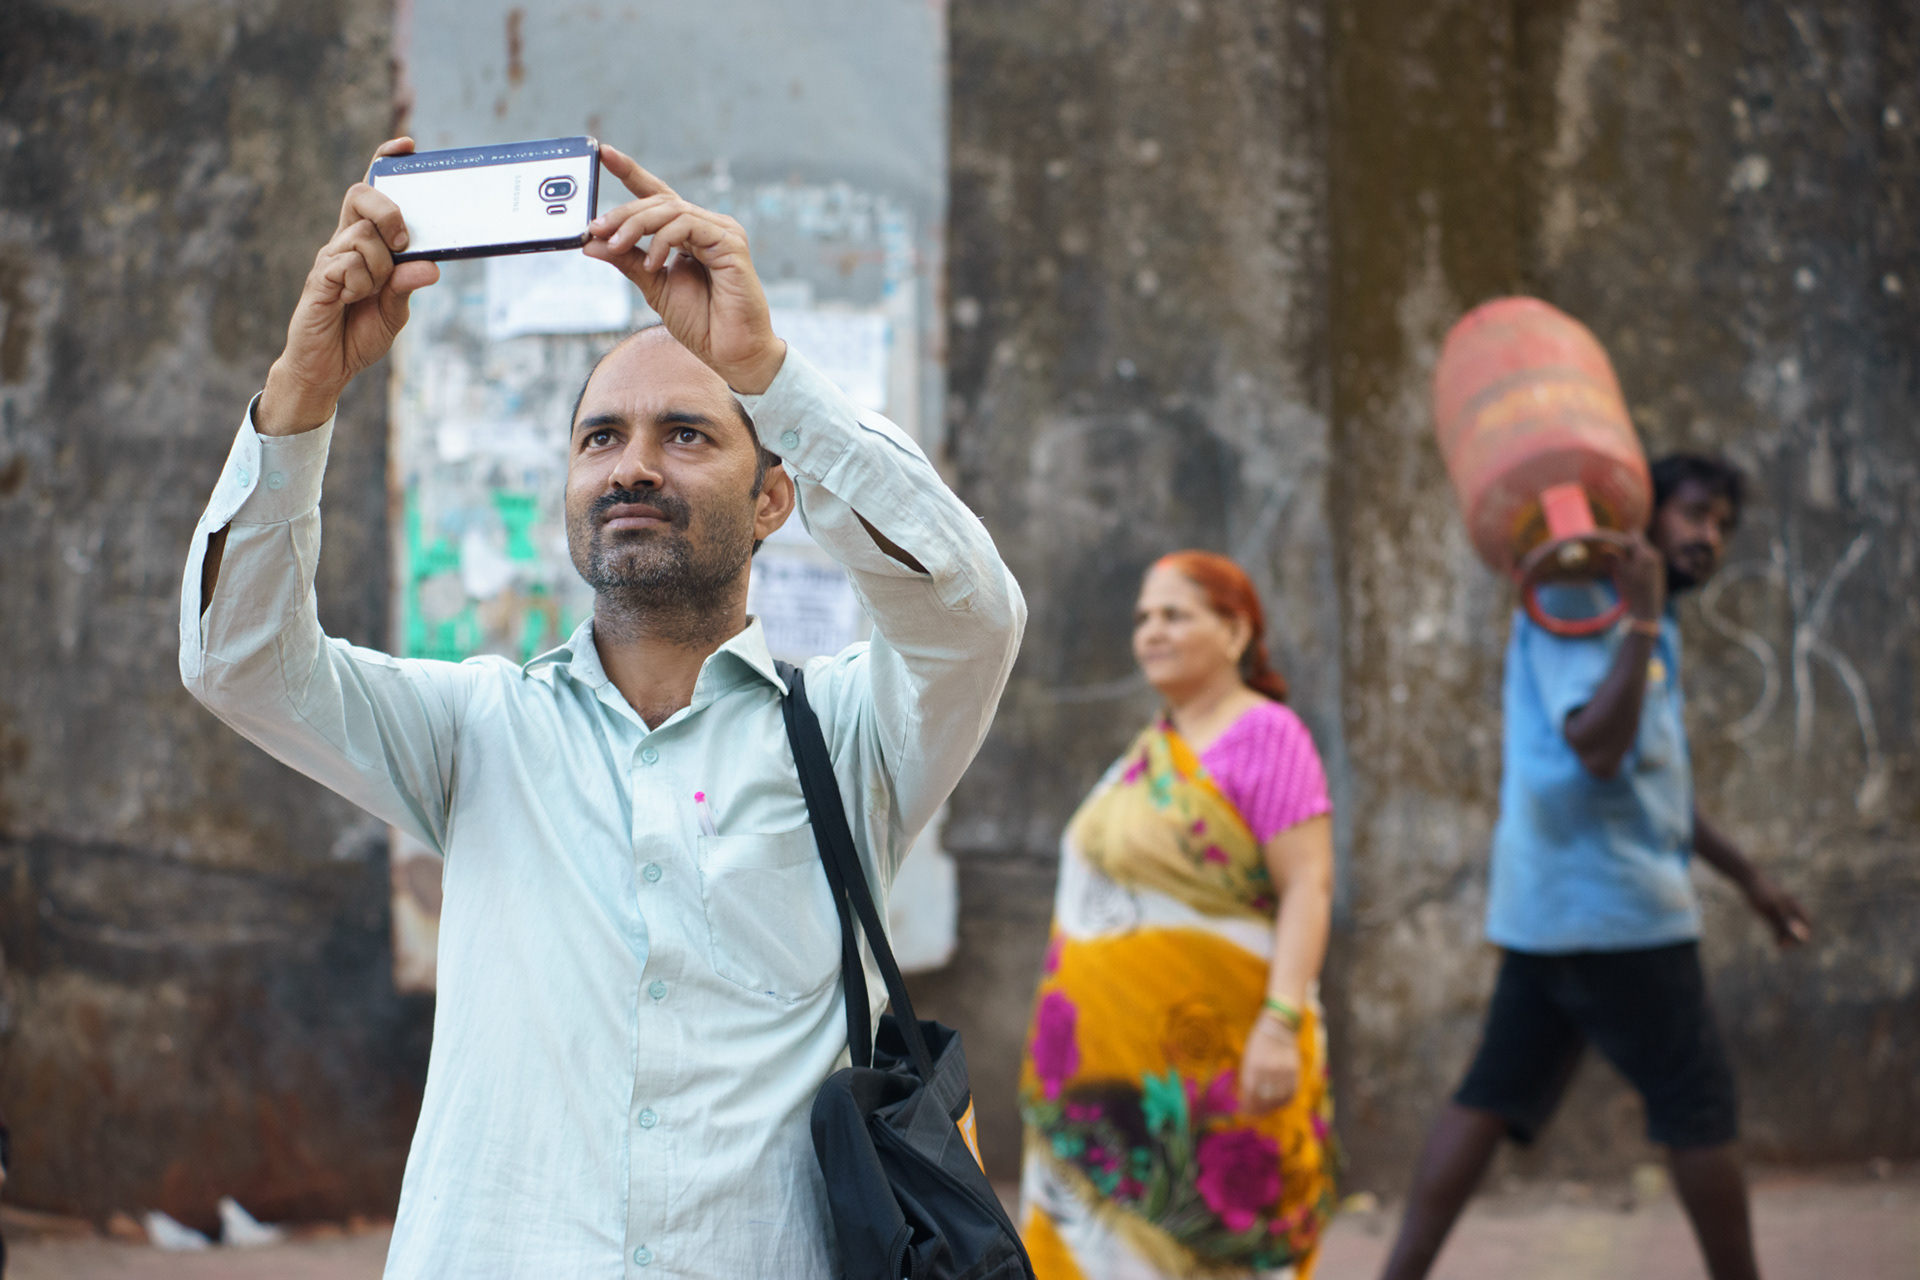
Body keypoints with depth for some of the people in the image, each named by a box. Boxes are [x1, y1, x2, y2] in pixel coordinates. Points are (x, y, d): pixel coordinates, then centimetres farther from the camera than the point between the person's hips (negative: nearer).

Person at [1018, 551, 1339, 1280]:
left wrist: (1281, 1023, -24)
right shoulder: (1153, 747, 15)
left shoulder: (1265, 736, -9)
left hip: (1213, 1067, -8)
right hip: (1120, 1063, 8)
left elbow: (1309, 887, -15)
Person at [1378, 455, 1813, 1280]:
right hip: (1611, 906, -10)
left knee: (1495, 1095, 4)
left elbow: (1658, 788, 28)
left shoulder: (1644, 625, 20)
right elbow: (1597, 748, -26)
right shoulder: (1581, 601, -12)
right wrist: (1643, 620, -29)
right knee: (1697, 1105, 1)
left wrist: (1748, 878, 29)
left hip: (1559, 905, 10)